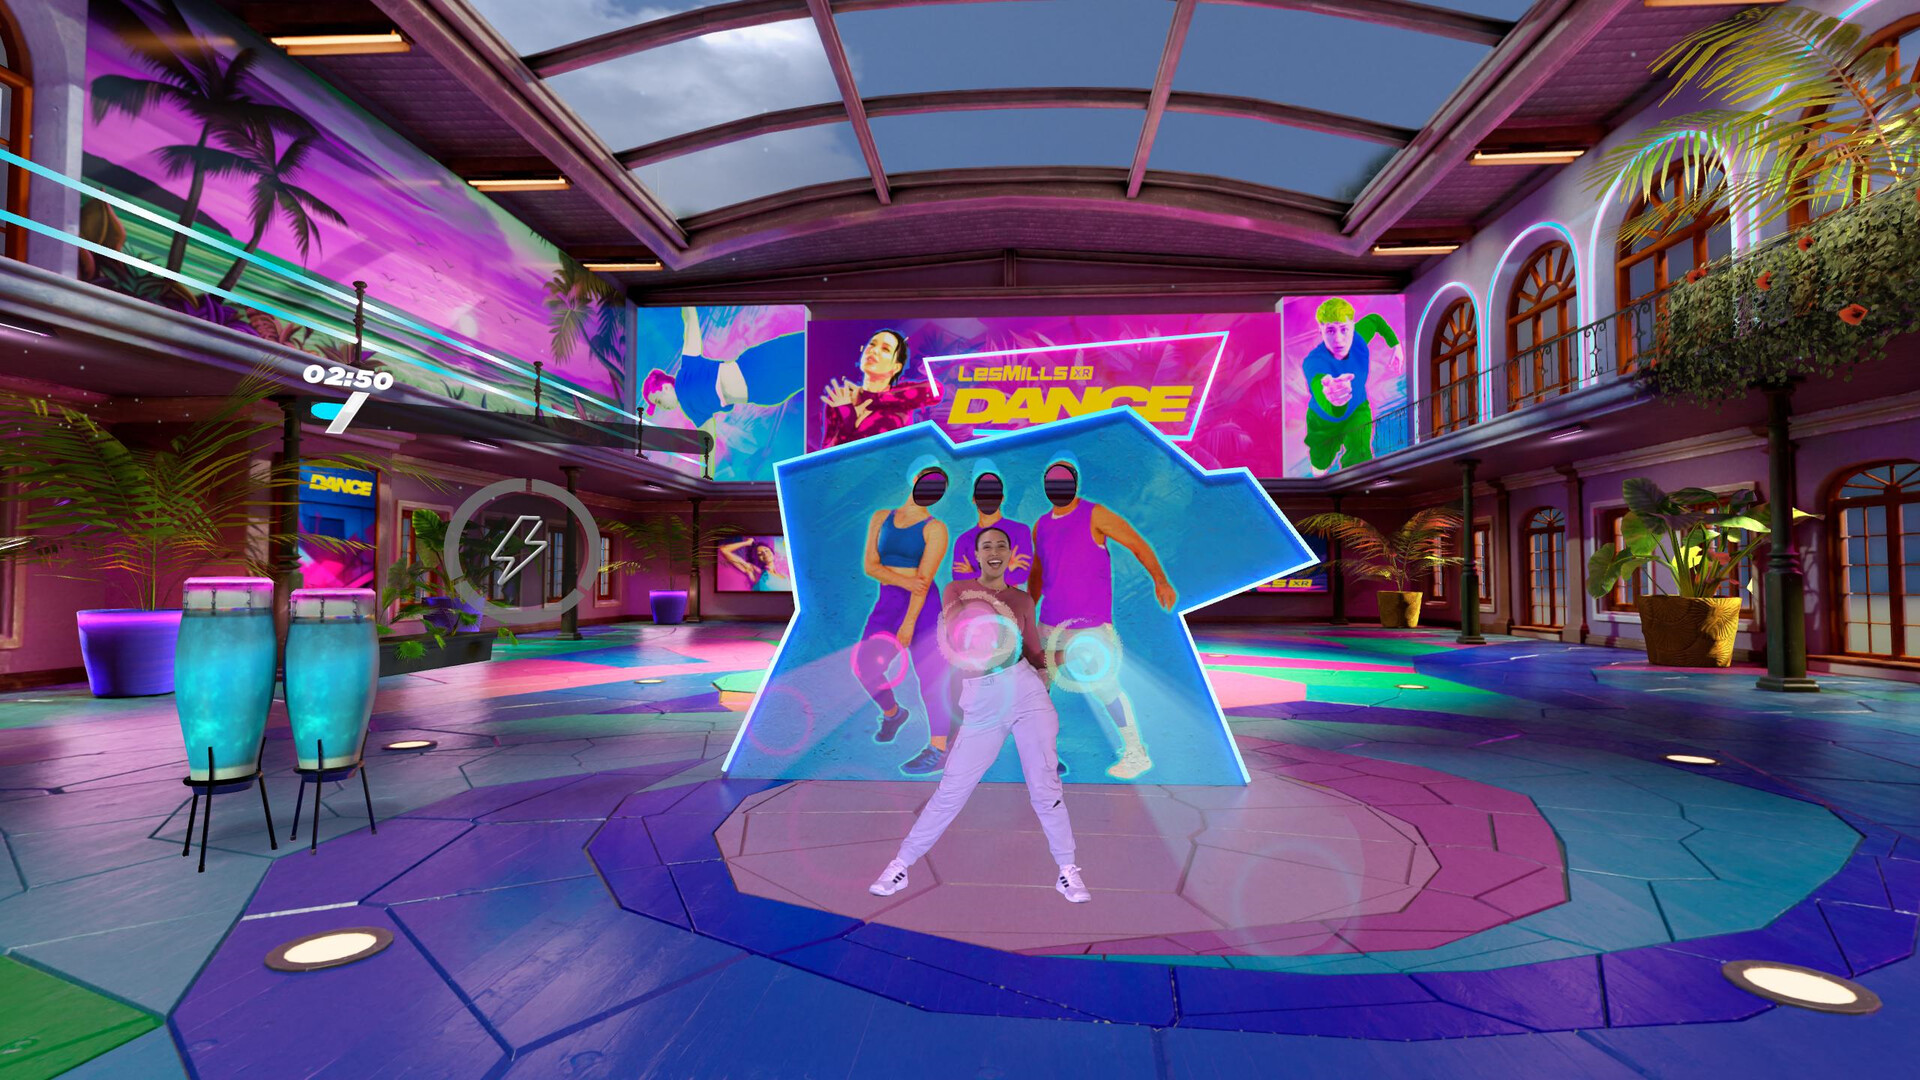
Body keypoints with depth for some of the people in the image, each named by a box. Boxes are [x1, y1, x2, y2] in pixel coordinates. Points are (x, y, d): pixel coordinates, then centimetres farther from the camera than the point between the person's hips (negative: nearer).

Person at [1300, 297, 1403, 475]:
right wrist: (1332, 401, -87)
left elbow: (1375, 319, 2)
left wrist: (1395, 345, -6)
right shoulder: (1313, 363, -43)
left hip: (1357, 410, 3)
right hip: (1324, 420, -2)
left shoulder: (1358, 337, -27)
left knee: (1359, 460, -18)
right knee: (1320, 466, 23)